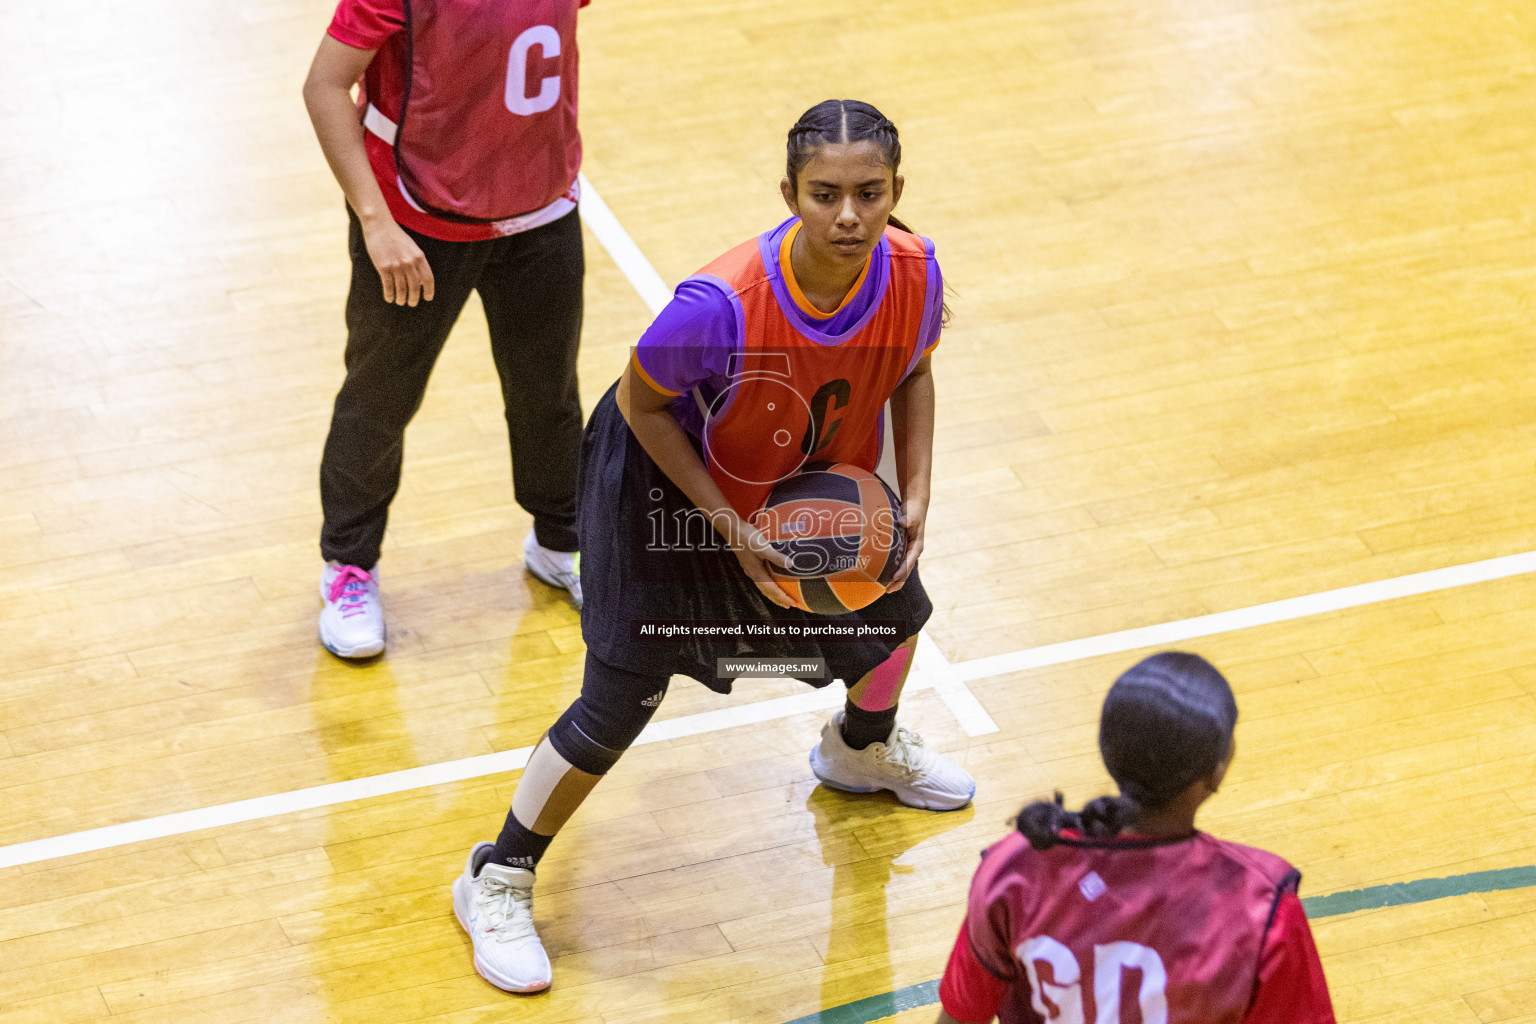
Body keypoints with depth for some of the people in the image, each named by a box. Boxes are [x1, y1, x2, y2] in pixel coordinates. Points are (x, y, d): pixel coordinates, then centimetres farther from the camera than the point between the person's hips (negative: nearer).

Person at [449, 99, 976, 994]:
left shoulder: (914, 273, -26)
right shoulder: (722, 304, -41)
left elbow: (911, 372, -2)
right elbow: (641, 404, -23)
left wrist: (916, 495, -12)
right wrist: (731, 527, -26)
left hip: (820, 475, 6)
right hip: (674, 477, -6)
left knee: (896, 610, 25)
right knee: (623, 702, -6)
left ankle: (861, 748, 62)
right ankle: (499, 879, 16)